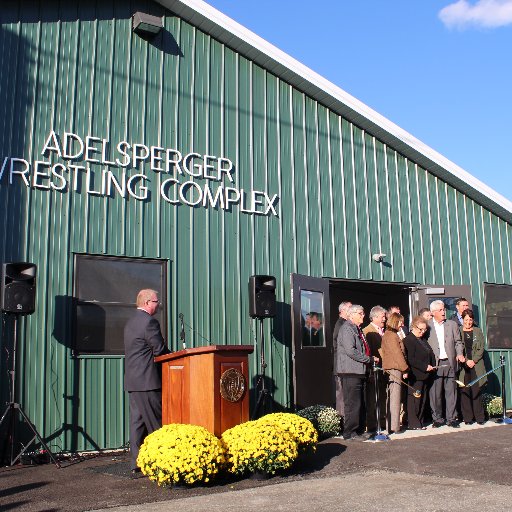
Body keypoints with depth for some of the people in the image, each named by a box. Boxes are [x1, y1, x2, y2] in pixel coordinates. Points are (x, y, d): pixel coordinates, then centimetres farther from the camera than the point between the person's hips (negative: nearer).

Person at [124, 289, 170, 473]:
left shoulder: (131, 322, 17)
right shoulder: (149, 322, -13)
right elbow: (160, 350, -14)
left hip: (132, 379, 9)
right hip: (147, 380, -9)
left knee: (137, 420, 9)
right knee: (155, 423, -2)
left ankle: (136, 462, 12)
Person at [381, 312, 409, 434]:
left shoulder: (387, 334, 18)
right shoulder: (392, 335, -12)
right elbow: (397, 353, -15)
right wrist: (405, 369, -10)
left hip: (389, 369, 10)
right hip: (394, 369, -10)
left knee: (391, 399, 13)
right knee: (395, 398, -7)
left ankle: (390, 425, 18)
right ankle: (394, 427, -5)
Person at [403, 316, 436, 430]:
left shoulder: (423, 340, 17)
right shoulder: (408, 340, -11)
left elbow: (430, 354, 22)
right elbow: (410, 359, -18)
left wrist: (432, 366, 6)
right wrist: (425, 366, -18)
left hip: (424, 375, 9)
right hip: (415, 376, -9)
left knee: (422, 399, 11)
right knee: (414, 399, -5)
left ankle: (420, 422, 19)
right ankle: (413, 423, 0)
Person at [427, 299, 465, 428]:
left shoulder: (452, 325, 11)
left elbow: (458, 342, 14)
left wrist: (459, 354, -4)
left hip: (450, 363, 2)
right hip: (434, 364, -2)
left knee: (451, 391, 4)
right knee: (435, 393, 0)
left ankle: (451, 418, 14)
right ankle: (437, 418, 12)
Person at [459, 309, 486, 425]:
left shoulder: (478, 331, 11)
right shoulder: (458, 331, 5)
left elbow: (481, 348, 7)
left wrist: (473, 360, -6)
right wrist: (466, 361, -8)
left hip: (476, 365, 1)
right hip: (463, 366, -1)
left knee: (477, 391, 0)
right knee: (465, 392, -2)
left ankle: (479, 417, 8)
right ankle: (467, 418, 4)